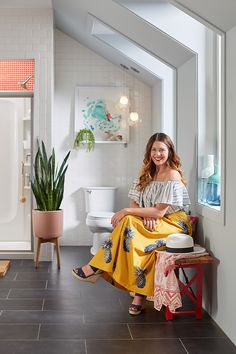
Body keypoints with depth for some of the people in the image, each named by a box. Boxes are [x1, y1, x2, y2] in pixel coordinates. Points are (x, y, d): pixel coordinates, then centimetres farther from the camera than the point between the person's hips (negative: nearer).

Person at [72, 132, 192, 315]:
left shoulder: (172, 175, -12)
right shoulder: (147, 173, 11)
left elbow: (159, 212, -18)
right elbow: (135, 203, 5)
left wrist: (127, 211, -19)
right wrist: (146, 215, -17)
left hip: (174, 224, -6)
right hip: (153, 223, 7)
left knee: (129, 222, -28)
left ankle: (96, 268, -18)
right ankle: (139, 296, -24)